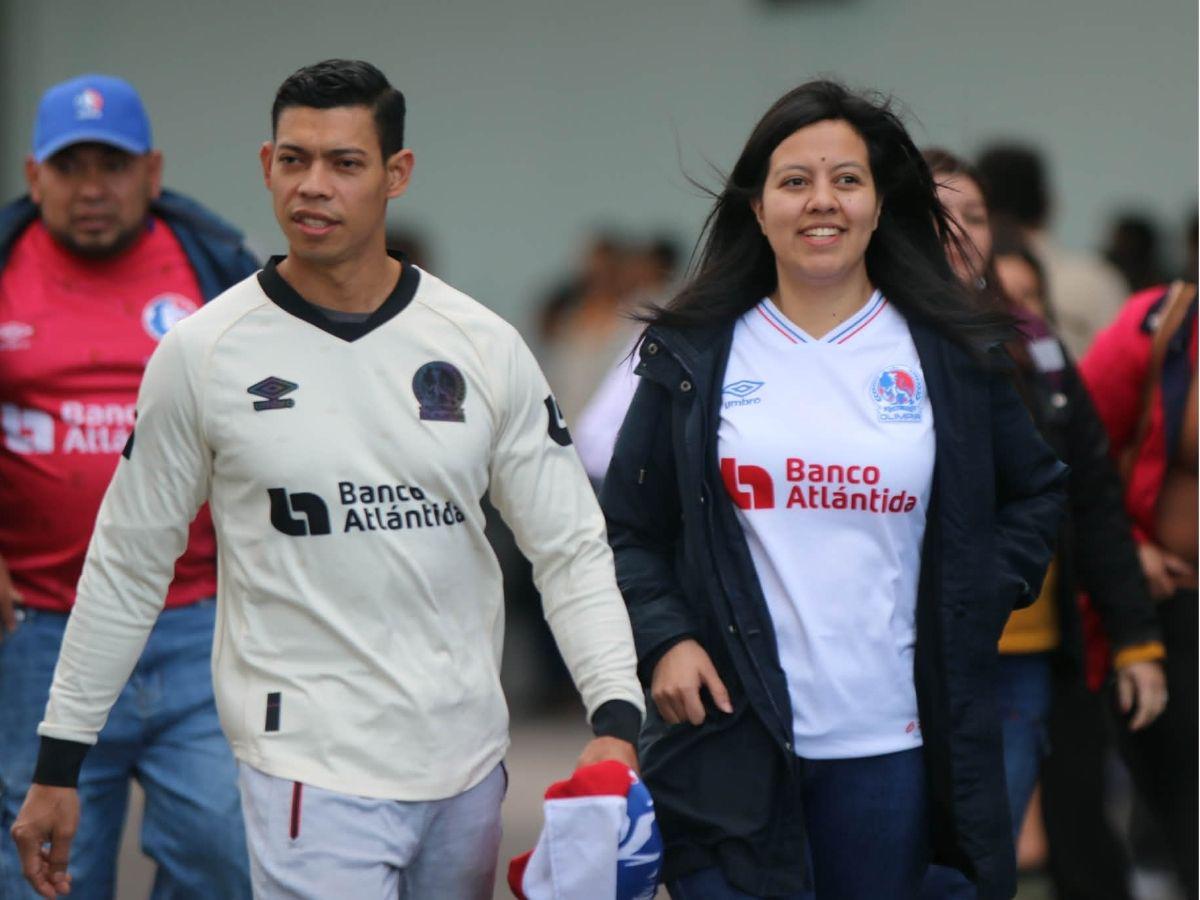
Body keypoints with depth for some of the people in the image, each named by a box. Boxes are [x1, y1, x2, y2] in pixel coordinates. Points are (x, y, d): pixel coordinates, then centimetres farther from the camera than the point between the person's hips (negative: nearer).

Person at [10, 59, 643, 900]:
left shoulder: (485, 348, 2)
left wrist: (616, 718, -11)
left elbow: (571, 549, 4)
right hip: (313, 771, -3)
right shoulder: (202, 353, -3)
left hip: (470, 765, 4)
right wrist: (59, 762, 5)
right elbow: (128, 567, 4)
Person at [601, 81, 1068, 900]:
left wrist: (977, 603, 6)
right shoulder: (693, 356, 5)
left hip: (892, 743, 2)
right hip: (731, 733, -1)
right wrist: (663, 639, -7)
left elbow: (1036, 493, 20)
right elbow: (630, 528, 8)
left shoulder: (954, 356, 7)